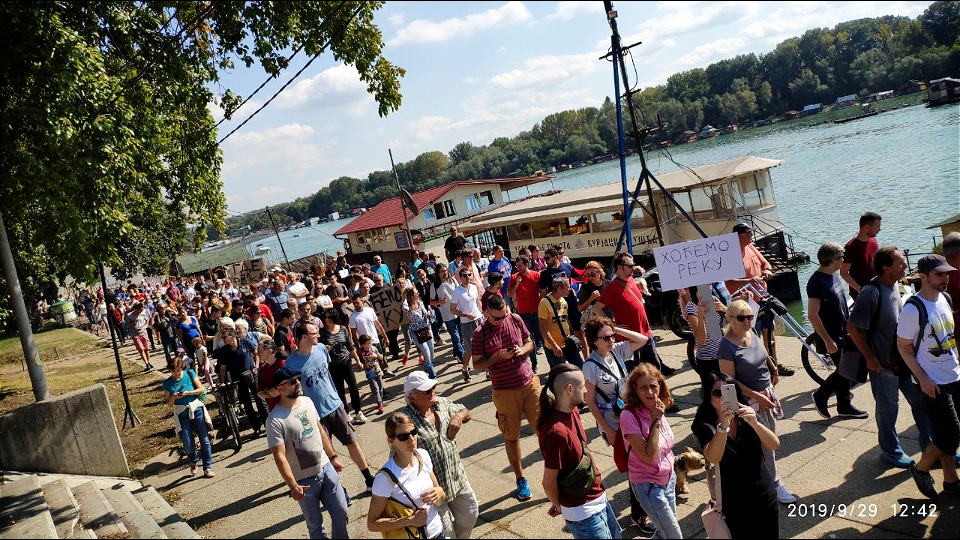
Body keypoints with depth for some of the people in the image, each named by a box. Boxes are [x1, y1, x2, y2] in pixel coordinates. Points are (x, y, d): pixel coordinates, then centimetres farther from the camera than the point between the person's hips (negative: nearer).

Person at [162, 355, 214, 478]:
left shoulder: (190, 374, 0)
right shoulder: (167, 383, 1)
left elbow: (201, 389, -1)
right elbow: (169, 404, 5)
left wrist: (188, 393, -15)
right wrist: (174, 397, -15)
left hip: (197, 410, 0)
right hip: (182, 415, 0)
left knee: (205, 440, -2)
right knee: (188, 445, -8)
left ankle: (207, 467, 10)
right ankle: (194, 461, 25)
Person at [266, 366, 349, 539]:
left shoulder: (307, 401, 0)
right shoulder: (275, 420, -21)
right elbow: (280, 457, -22)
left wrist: (333, 457, 16)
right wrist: (292, 486, -26)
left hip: (326, 468, 5)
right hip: (304, 480, -5)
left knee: (341, 514, 14)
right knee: (315, 525, 11)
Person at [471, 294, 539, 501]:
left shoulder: (515, 320, 0)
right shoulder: (481, 334, -9)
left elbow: (529, 343, 12)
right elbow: (477, 365, -4)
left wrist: (523, 350, -11)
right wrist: (498, 357, -19)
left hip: (530, 383, 2)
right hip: (505, 391, -2)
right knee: (511, 436, 9)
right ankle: (520, 479, 25)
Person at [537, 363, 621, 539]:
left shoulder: (572, 411, -3)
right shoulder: (557, 431, -31)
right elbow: (549, 483, -21)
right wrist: (560, 507, 0)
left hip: (598, 497, 9)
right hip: (583, 511, -9)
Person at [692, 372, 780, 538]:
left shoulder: (745, 417, -4)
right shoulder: (706, 426, -12)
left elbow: (774, 445, -15)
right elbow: (713, 459, -29)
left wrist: (754, 423, -32)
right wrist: (723, 425, -42)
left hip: (766, 495, 3)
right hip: (735, 503, -3)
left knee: (770, 535, 15)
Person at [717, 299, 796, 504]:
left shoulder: (752, 333, -1)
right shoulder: (726, 347, -22)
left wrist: (774, 371, 18)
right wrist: (756, 396, -20)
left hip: (767, 393, 8)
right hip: (749, 400, -7)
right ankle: (774, 484, 13)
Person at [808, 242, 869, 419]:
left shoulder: (833, 275, 6)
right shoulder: (817, 282, -24)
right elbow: (812, 315, -26)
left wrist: (848, 324, 20)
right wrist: (828, 341, -24)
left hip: (843, 332, 9)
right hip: (832, 336, -9)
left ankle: (845, 406, 25)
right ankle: (820, 396, 14)